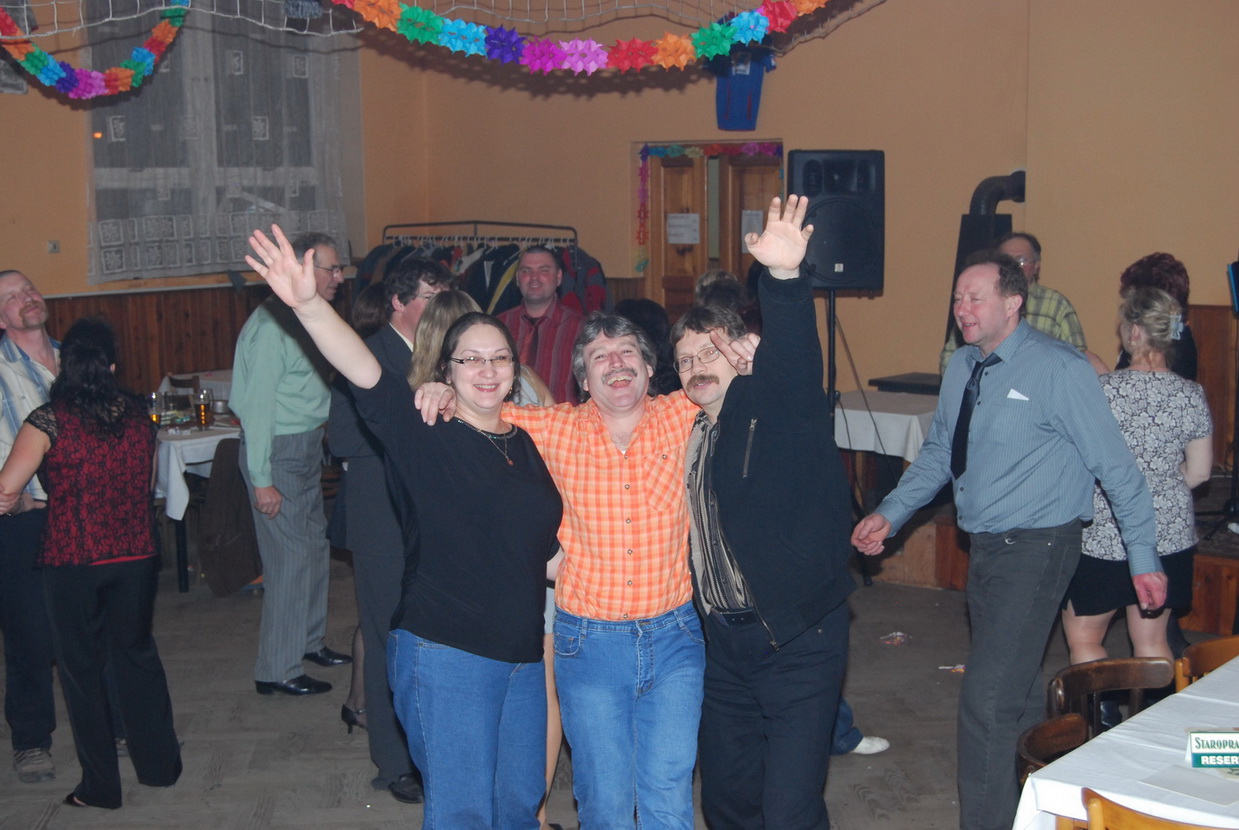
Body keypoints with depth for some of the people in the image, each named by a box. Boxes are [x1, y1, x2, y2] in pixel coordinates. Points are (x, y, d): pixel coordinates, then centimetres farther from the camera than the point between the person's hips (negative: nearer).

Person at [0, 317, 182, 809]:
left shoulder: (50, 420, -12)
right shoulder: (138, 415, 3)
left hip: (72, 560, -4)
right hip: (136, 554, 4)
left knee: (82, 667, 9)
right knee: (137, 655, 19)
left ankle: (100, 786, 17)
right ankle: (159, 764, 28)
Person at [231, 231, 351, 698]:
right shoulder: (272, 324, -19)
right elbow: (256, 404, -20)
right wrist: (261, 480, -20)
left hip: (308, 448, 10)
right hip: (279, 452, -9)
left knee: (315, 545, 18)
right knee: (290, 558, -5)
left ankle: (309, 641, 35)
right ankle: (276, 671, 6)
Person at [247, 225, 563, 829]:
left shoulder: (524, 444, 11)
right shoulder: (424, 435, -7)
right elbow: (362, 371, -25)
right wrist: (308, 304, -38)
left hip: (523, 653, 6)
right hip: (445, 652, -6)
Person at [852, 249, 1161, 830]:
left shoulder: (1059, 370, -16)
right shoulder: (961, 367, 4)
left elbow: (1115, 466, -12)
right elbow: (937, 454, 14)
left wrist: (1143, 558, -9)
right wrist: (890, 515, 2)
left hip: (1037, 548, -7)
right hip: (985, 544, 8)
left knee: (987, 699, -13)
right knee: (1017, 689, 24)